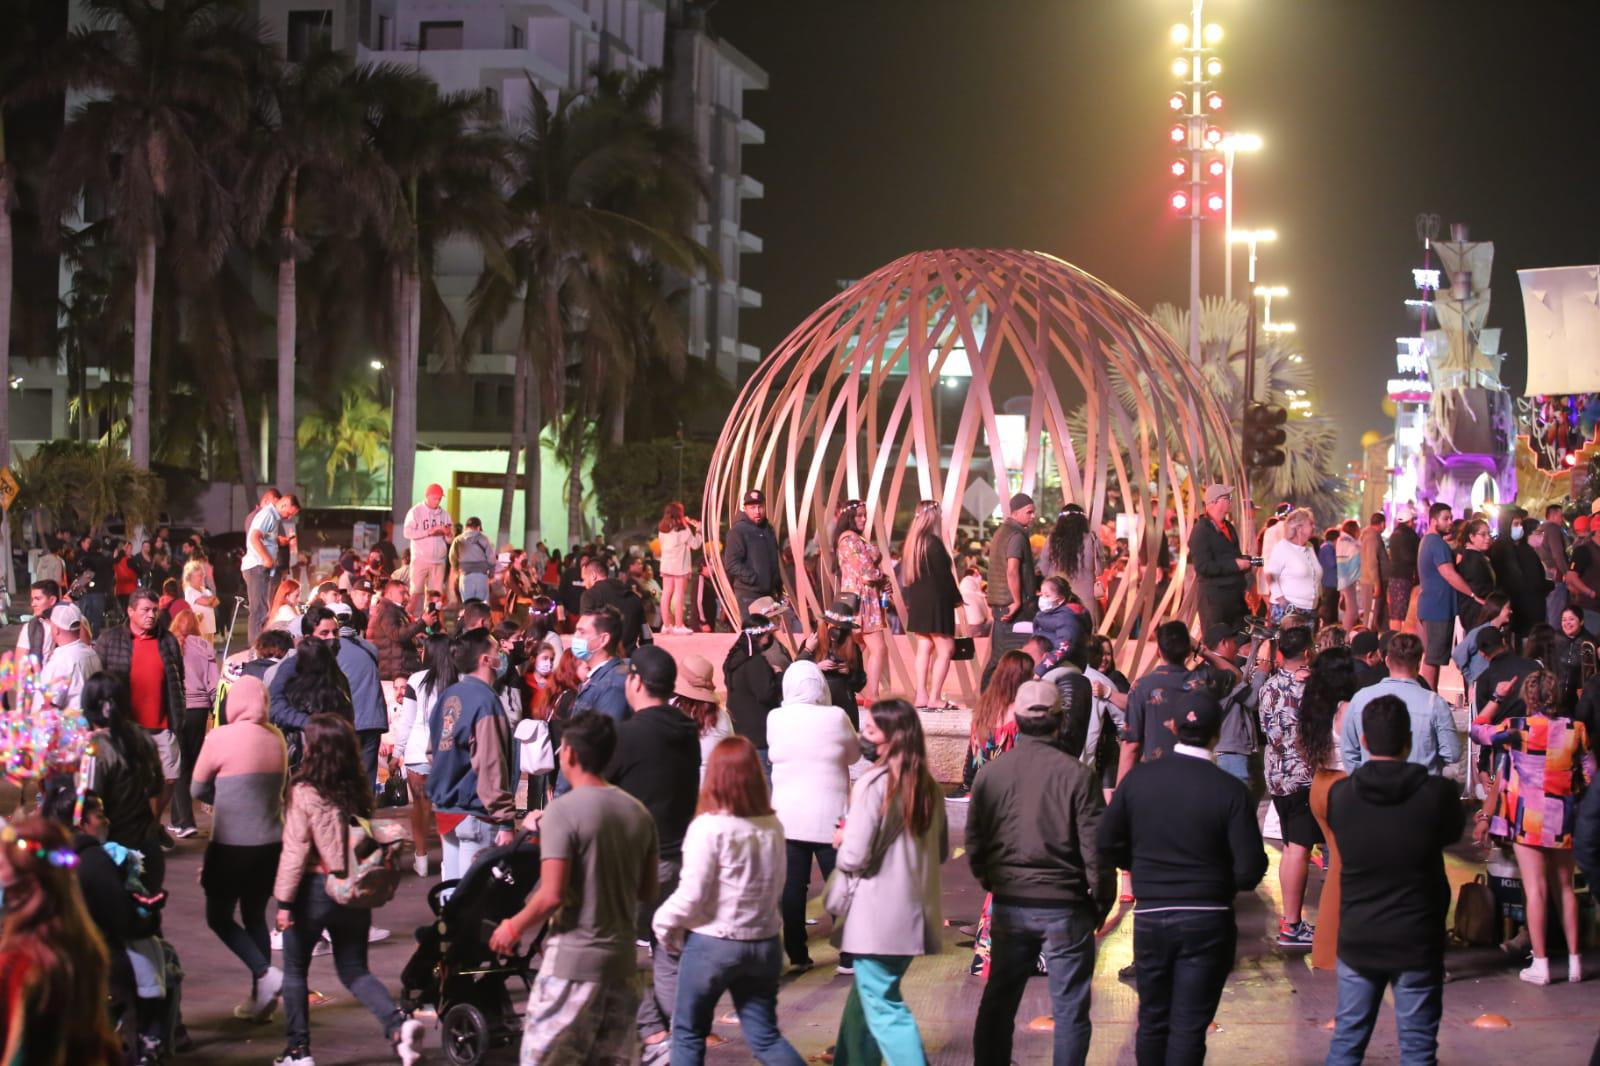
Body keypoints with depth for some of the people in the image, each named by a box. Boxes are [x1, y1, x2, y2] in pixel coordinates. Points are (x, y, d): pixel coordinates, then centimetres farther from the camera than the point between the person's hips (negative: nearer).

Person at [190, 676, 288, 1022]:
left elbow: (198, 788, 0)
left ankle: (265, 974, -10)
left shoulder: (221, 738, -12)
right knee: (255, 916, 18)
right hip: (272, 841, 6)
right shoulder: (276, 738, 3)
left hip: (232, 845, -5)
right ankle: (259, 997, 17)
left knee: (219, 917, 9)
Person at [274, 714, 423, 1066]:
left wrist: (284, 901, -9)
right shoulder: (359, 790, 1)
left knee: (295, 969, 14)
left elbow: (295, 851, -14)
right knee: (354, 970, 14)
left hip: (315, 889, -5)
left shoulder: (304, 793, -14)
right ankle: (398, 1024, -8)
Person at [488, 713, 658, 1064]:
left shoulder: (563, 811, -13)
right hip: (622, 958, 6)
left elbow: (552, 895, -18)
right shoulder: (638, 813, 6)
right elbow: (649, 892, 12)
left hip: (573, 960, -6)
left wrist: (513, 927, -2)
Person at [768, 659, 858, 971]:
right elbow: (854, 754, 2)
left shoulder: (775, 719, -4)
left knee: (793, 885, 9)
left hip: (787, 816, 3)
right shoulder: (835, 718, -12)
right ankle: (848, 955, 7)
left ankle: (796, 954, 12)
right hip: (828, 817, -3)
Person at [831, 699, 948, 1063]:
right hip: (914, 914, 8)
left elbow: (854, 858, -18)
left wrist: (842, 840, 2)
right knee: (865, 998, 22)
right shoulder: (927, 787, 7)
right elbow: (941, 852, 17)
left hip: (876, 920, -8)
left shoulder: (874, 784, -16)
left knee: (883, 1008, -3)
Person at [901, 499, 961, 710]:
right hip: (935, 603, -9)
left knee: (924, 648, 11)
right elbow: (944, 575, -15)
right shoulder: (933, 543, -16)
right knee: (945, 649, -3)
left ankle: (921, 695, 9)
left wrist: (909, 600, 17)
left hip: (917, 602, 9)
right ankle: (934, 698, -7)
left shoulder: (913, 542, 8)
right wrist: (956, 598, -4)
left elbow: (906, 574, 12)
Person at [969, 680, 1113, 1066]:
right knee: (1070, 1007, 5)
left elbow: (975, 844, 4)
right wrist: (1101, 903, 2)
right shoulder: (1077, 775, -13)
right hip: (1065, 905, -3)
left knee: (999, 999, 17)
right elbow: (1096, 848, -11)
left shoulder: (990, 774, -3)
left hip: (1010, 904, 3)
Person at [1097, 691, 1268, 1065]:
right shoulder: (1230, 790, -12)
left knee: (1152, 1020, 16)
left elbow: (1107, 847, -2)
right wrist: (1222, 882, 7)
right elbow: (1250, 869, -14)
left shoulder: (1138, 778, -4)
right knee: (1189, 1028, 2)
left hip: (1150, 918, 3)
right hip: (1207, 921, -2)